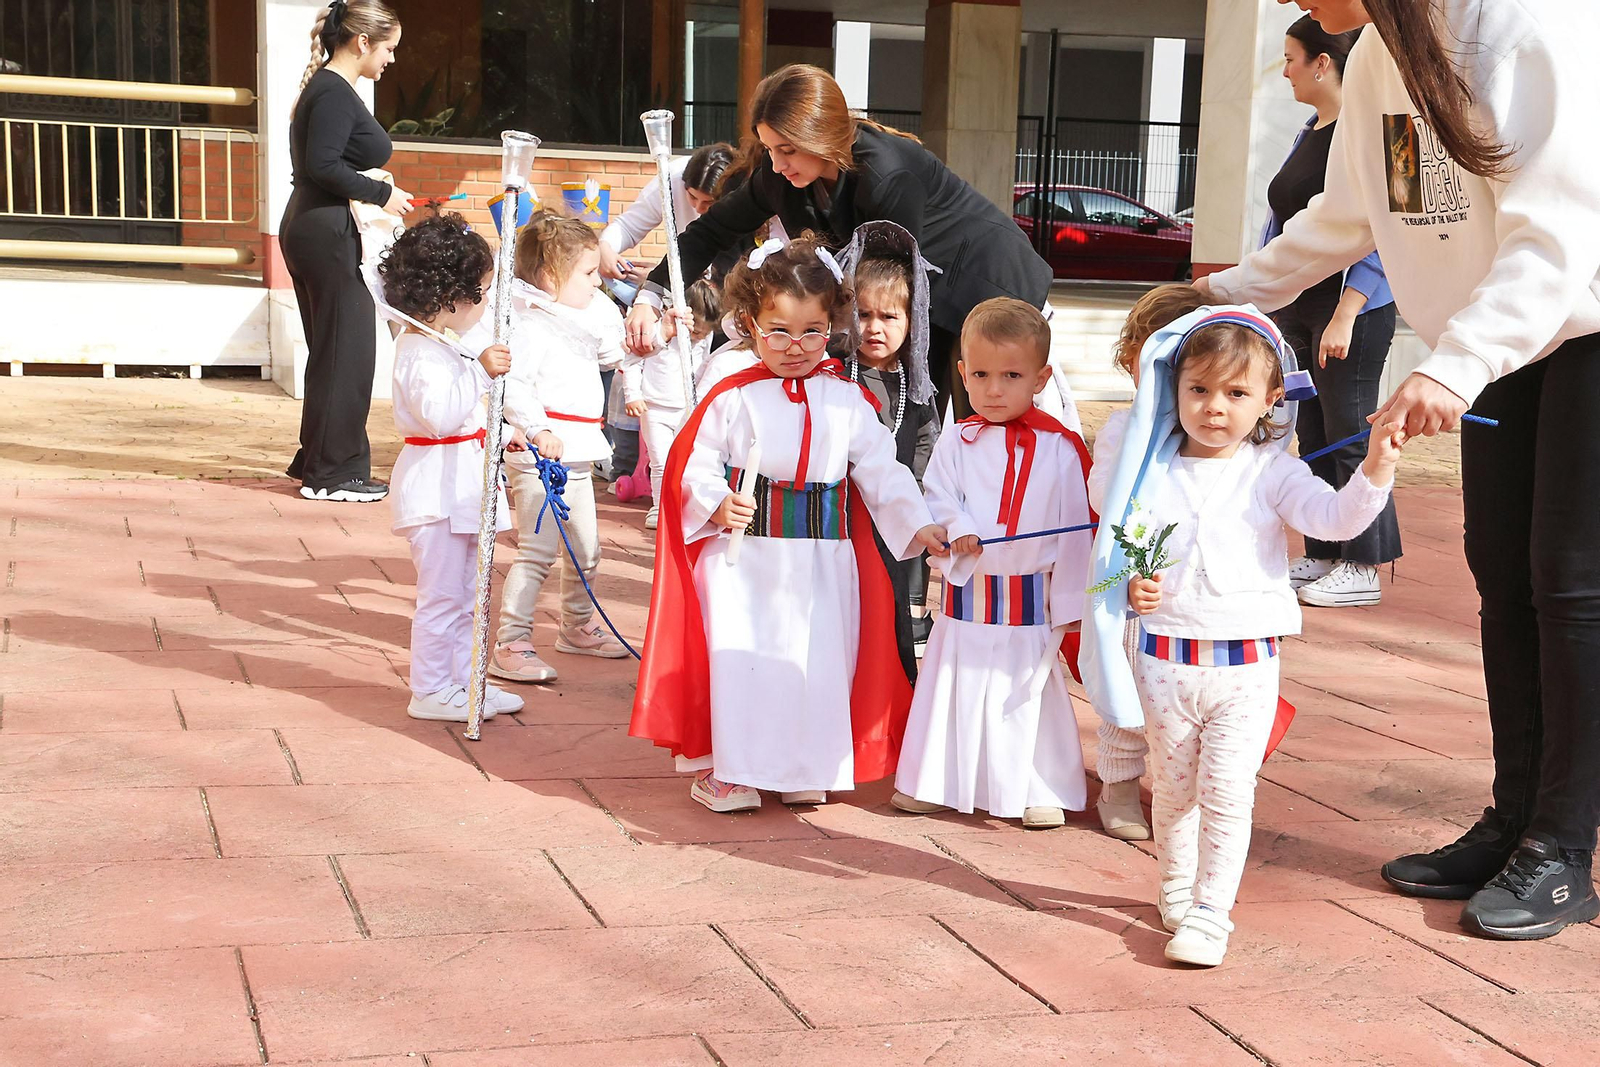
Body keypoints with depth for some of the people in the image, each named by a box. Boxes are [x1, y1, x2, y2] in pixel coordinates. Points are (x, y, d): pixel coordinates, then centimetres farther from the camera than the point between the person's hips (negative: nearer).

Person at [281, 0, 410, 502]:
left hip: (310, 229, 10)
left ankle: (317, 461, 23)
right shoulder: (336, 93, -15)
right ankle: (334, 472, 3)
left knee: (331, 352, 15)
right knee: (346, 352, -3)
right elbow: (323, 165, -24)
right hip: (327, 232, -10)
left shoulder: (322, 87, 16)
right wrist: (381, 193, -15)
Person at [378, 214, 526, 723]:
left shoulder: (444, 345, 16)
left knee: (467, 593, 17)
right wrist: (481, 372, -35)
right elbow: (440, 415, -31)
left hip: (460, 484, 11)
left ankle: (464, 680, 26)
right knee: (442, 595, -3)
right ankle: (430, 691, 6)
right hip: (436, 489, -11)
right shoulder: (420, 352, -19)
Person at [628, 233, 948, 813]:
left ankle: (806, 770, 21)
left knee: (819, 661, 5)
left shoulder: (847, 402, 4)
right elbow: (697, 465, -2)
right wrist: (718, 506, -21)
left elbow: (882, 471, 4)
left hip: (822, 561, 2)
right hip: (743, 556, -2)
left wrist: (919, 526, -5)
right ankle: (726, 770, 12)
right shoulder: (732, 398, -2)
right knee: (739, 660, -2)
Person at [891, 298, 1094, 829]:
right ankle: (938, 782, 24)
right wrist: (959, 530, -22)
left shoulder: (1060, 449, -4)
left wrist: (1070, 602, -3)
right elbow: (939, 500, 1)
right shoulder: (956, 443, 1)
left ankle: (1041, 789, 18)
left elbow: (1075, 530, -2)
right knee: (957, 685, 10)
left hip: (1032, 595, -2)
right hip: (966, 591, 2)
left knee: (1030, 690, 6)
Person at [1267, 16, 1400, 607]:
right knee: (1311, 435, 11)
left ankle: (1363, 569, 4)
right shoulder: (1309, 133, 14)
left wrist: (1345, 316, -22)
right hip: (1297, 307, 9)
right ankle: (1322, 556, 18)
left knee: (1348, 438, -4)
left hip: (1351, 311, -9)